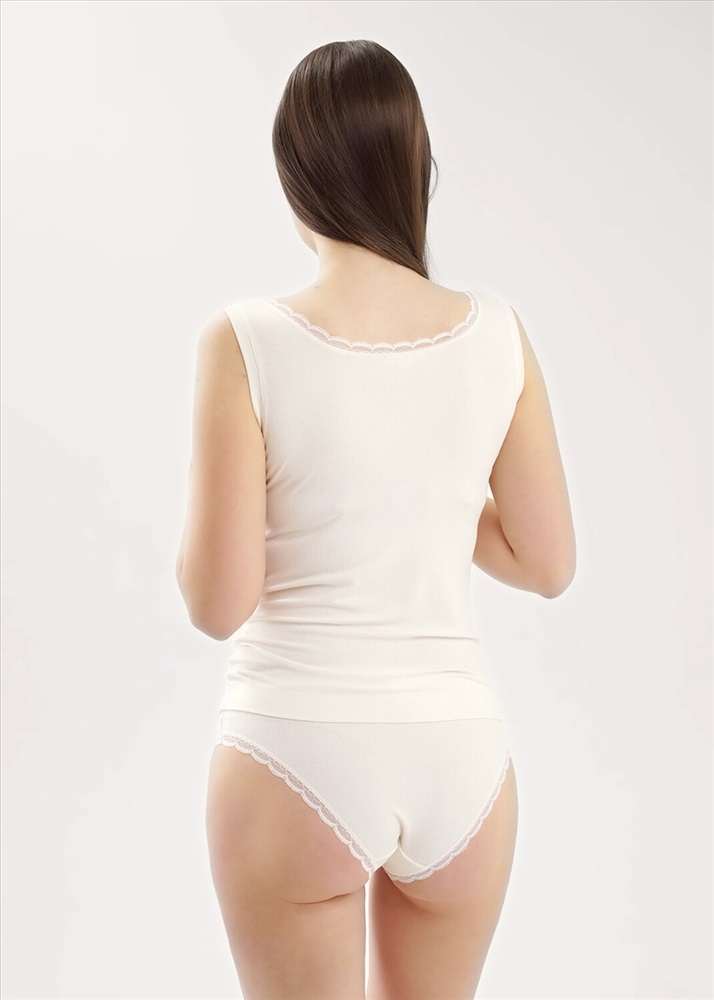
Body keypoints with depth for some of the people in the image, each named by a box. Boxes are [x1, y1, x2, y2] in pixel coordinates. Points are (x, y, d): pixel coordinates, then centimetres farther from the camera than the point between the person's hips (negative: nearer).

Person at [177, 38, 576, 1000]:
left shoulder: (248, 342, -14)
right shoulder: (496, 332, -4)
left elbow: (219, 604, -12)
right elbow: (548, 563, 3)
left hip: (299, 755, -3)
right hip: (459, 750, 4)